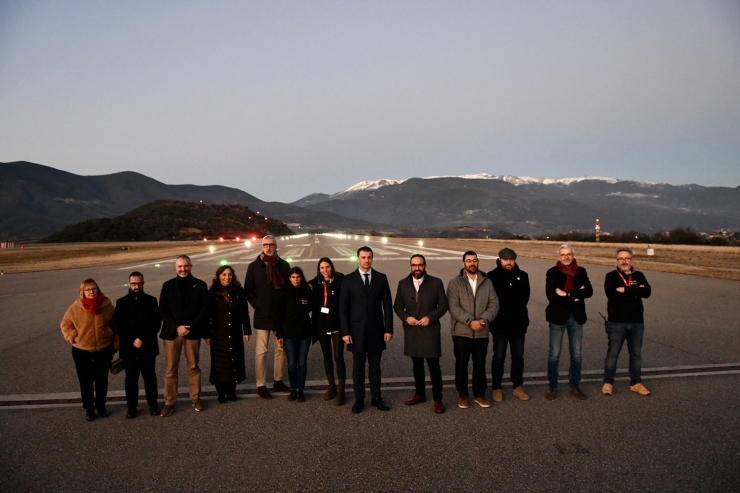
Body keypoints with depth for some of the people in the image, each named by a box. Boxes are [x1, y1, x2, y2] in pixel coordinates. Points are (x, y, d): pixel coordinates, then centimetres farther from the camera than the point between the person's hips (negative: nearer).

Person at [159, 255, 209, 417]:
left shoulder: (200, 285, 2)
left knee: (193, 367, 9)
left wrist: (190, 327, -12)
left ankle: (196, 398, 21)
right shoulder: (168, 285, 5)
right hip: (172, 332, 1)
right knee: (171, 369, 4)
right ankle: (169, 402, 14)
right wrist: (176, 327, -12)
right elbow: (162, 310, 0)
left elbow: (204, 309, -2)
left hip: (192, 332, 0)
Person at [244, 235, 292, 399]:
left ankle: (278, 381, 24)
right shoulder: (254, 266, 1)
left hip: (281, 314, 3)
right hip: (263, 315, -2)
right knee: (261, 351, 0)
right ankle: (261, 385, 10)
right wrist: (257, 305, -10)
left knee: (281, 349, 10)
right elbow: (248, 290, 1)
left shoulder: (284, 265, 5)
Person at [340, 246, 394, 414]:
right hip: (357, 331, -1)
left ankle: (376, 398, 24)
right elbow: (343, 307, -2)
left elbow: (387, 305, 3)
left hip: (376, 330, 1)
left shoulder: (381, 278, 3)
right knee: (358, 367, 7)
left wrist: (389, 329, -2)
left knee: (375, 367, 11)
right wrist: (345, 332, -7)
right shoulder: (348, 279, -1)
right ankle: (359, 400, 20)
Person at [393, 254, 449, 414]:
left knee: (434, 366, 1)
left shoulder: (436, 282, -3)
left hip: (430, 330, -3)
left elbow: (443, 305, -2)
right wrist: (406, 317, -11)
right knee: (417, 365, 16)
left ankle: (437, 399, 13)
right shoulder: (403, 283, 3)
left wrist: (430, 317, -15)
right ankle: (420, 394, 32)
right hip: (412, 331, 3)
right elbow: (398, 306, 8)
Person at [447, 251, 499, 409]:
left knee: (480, 364, 12)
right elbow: (454, 307, -13)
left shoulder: (486, 282, 6)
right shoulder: (455, 282, -5)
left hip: (482, 332, 3)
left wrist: (484, 319, -15)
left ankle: (479, 394, 26)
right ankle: (463, 394, 23)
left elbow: (494, 304, 2)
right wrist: (471, 321, -20)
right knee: (461, 364, 8)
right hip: (461, 332, -2)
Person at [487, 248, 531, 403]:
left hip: (518, 323, 4)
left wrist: (518, 311, 6)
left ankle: (518, 387, 27)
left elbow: (526, 296, 12)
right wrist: (497, 313, -5)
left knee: (518, 357, 13)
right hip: (500, 324, -3)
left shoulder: (522, 276, 3)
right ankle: (497, 388, 18)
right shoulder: (492, 276, -8)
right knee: (498, 358, 6)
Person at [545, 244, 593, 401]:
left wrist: (567, 294, -18)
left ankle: (575, 386, 24)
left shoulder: (581, 272, 5)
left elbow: (589, 292, -9)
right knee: (554, 354, 2)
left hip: (576, 317, 3)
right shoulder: (552, 272, -4)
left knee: (576, 354, 10)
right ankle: (552, 386, 15)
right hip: (558, 317, -3)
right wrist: (576, 296, -14)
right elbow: (551, 295, -17)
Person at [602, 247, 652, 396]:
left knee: (636, 354, 13)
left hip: (637, 322, 4)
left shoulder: (639, 276, 7)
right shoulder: (611, 276, -3)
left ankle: (636, 383, 26)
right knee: (612, 354, 2)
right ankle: (608, 383, 13)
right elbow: (612, 294, -21)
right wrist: (635, 292, -15)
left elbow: (647, 292, -12)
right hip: (617, 322, -3)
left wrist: (626, 290, -17)